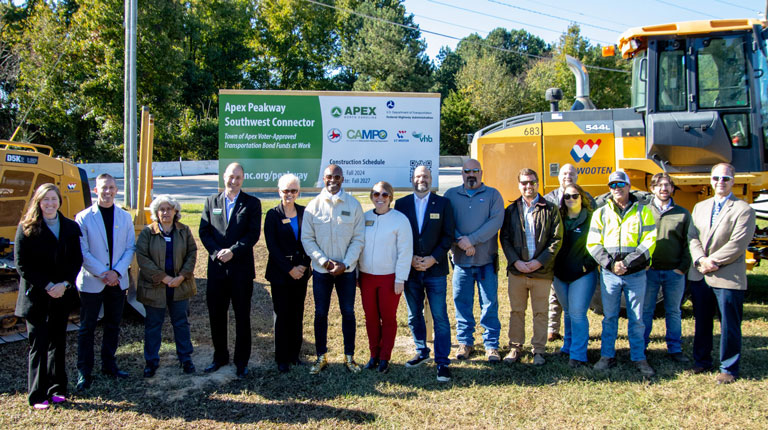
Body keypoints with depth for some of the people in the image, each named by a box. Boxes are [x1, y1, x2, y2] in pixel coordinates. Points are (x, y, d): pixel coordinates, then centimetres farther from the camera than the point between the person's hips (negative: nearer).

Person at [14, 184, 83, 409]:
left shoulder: (71, 227, 5)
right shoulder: (27, 228, -5)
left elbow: (77, 260, 3)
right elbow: (21, 264, -8)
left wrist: (65, 284, -12)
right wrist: (47, 286, -15)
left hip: (62, 295, 3)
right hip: (35, 296, -3)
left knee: (58, 342, 11)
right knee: (38, 344, 1)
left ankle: (57, 389, 21)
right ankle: (37, 396, 10)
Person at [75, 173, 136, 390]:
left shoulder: (125, 217, 5)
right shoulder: (84, 217, -5)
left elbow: (130, 248, 2)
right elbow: (83, 252, -9)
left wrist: (116, 272, -11)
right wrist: (103, 274, -15)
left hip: (118, 281, 3)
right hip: (91, 281, -3)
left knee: (113, 325, 13)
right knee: (87, 328, 3)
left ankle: (109, 365, 27)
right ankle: (84, 372, 12)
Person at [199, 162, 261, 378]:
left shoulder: (252, 203, 2)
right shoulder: (212, 201, 10)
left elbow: (253, 233, -7)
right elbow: (204, 231, 4)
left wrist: (233, 251, -16)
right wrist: (217, 252, -10)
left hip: (241, 267, -3)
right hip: (217, 267, 3)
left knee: (242, 316, 4)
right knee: (216, 314, 11)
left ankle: (241, 362, 16)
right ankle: (220, 356, 28)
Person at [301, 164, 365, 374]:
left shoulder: (353, 204, -1)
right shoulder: (314, 205, 0)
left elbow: (358, 238, -2)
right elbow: (307, 239, -1)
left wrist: (345, 264, -12)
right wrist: (324, 261, -11)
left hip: (346, 269, 0)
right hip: (321, 270, 0)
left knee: (348, 313, 7)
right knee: (320, 313, 8)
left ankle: (349, 356, 20)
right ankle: (321, 357, 21)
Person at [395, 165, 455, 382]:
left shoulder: (443, 203, 3)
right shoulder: (401, 204, 6)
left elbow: (448, 236, -1)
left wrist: (433, 258, -12)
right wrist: (410, 258, -8)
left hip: (435, 269, -2)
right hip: (409, 269, 2)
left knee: (440, 317, -3)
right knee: (414, 316, 13)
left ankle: (442, 362, 4)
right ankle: (422, 352, 29)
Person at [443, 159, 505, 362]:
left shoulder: (492, 195, 5)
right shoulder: (451, 195, 9)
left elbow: (496, 221, -9)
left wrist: (471, 240, -17)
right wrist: (461, 241, -16)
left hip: (486, 260, -1)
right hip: (460, 260, 1)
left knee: (490, 304, 2)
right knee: (462, 303, 7)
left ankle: (491, 345, 13)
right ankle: (465, 342, 20)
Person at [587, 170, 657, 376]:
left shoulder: (644, 211, 2)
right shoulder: (601, 213, 6)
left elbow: (649, 242, -5)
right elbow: (593, 244, 2)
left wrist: (626, 263, -14)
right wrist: (611, 264, -12)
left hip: (636, 274, -1)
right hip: (609, 274, 1)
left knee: (636, 318, 7)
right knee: (609, 317, 9)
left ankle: (638, 357, 19)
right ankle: (607, 356, 19)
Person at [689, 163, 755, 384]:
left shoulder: (743, 210, -5)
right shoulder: (700, 207, 14)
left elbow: (738, 244, -14)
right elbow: (693, 237, 5)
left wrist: (712, 262, -15)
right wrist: (701, 260, -12)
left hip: (728, 278, -5)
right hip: (699, 276, 5)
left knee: (729, 325, 3)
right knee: (701, 322, 15)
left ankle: (729, 368, 16)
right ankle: (701, 361, 29)